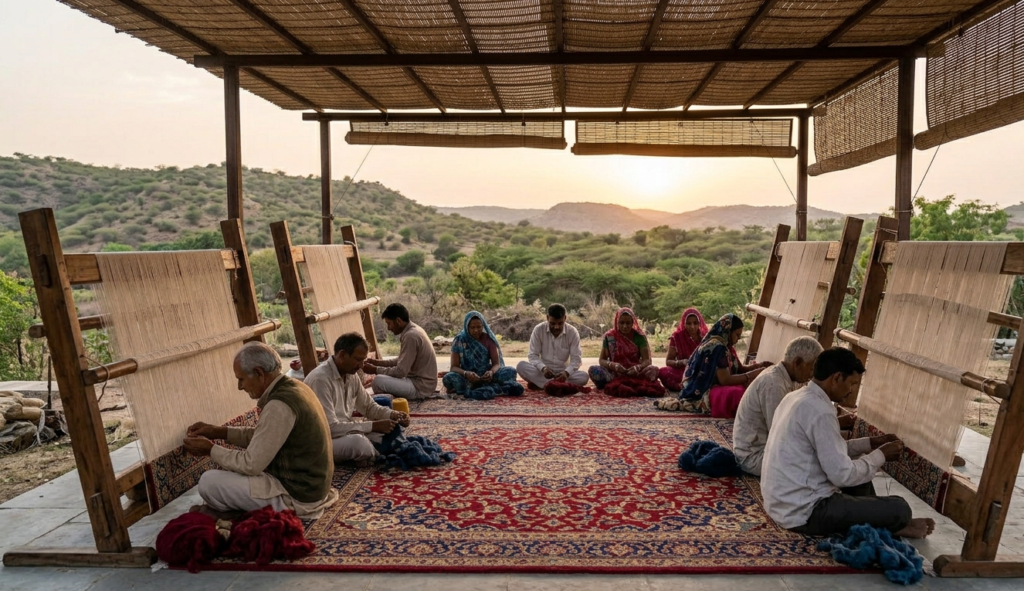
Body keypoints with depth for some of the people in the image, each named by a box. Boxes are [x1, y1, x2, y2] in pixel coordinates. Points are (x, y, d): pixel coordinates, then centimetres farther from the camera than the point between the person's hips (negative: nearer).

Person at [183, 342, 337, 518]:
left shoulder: (279, 405, -25)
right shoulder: (294, 387, 4)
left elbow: (251, 464, -20)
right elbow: (262, 436, 15)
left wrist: (210, 449, -7)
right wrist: (220, 432, 8)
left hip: (296, 496, -10)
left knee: (209, 482, -8)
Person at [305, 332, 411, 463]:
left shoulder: (351, 375, 2)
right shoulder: (320, 379, -25)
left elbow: (369, 407, 14)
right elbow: (329, 427, -29)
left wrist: (393, 415, -7)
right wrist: (373, 426, -27)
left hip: (345, 432, 8)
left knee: (390, 427, -5)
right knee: (358, 442, -35)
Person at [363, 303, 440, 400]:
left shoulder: (411, 336, -22)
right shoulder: (414, 329, 8)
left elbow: (401, 371, -22)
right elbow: (402, 361, 18)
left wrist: (375, 370, -11)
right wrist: (379, 362, 11)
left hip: (421, 387, -10)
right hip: (423, 382, 10)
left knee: (378, 380, -22)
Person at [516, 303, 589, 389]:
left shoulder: (572, 332, -9)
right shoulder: (538, 329, -10)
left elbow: (576, 358, -12)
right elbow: (532, 355, -10)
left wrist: (566, 372, -33)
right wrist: (543, 368, -31)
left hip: (562, 372, 0)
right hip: (543, 371, 0)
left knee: (584, 377, -29)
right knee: (521, 366, -28)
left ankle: (539, 383, -29)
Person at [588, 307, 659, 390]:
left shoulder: (639, 336, 0)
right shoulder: (609, 336, 1)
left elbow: (647, 360, -4)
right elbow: (601, 360, 2)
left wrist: (638, 367, -27)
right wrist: (612, 365, -21)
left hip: (635, 373, 0)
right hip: (615, 373, 0)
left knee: (653, 370, -30)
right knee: (593, 370, -29)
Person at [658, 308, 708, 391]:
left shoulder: (705, 337, 5)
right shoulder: (677, 337, 1)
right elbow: (668, 361, 0)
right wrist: (682, 362, -20)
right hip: (681, 372, 0)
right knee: (662, 372, -33)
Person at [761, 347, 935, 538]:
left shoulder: (796, 397, 7)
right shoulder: (819, 411, -23)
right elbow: (843, 475, -21)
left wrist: (870, 443, 12)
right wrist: (880, 455, -6)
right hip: (804, 512, -10)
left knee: (860, 473, 27)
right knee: (899, 508, -3)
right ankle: (894, 525, 27)